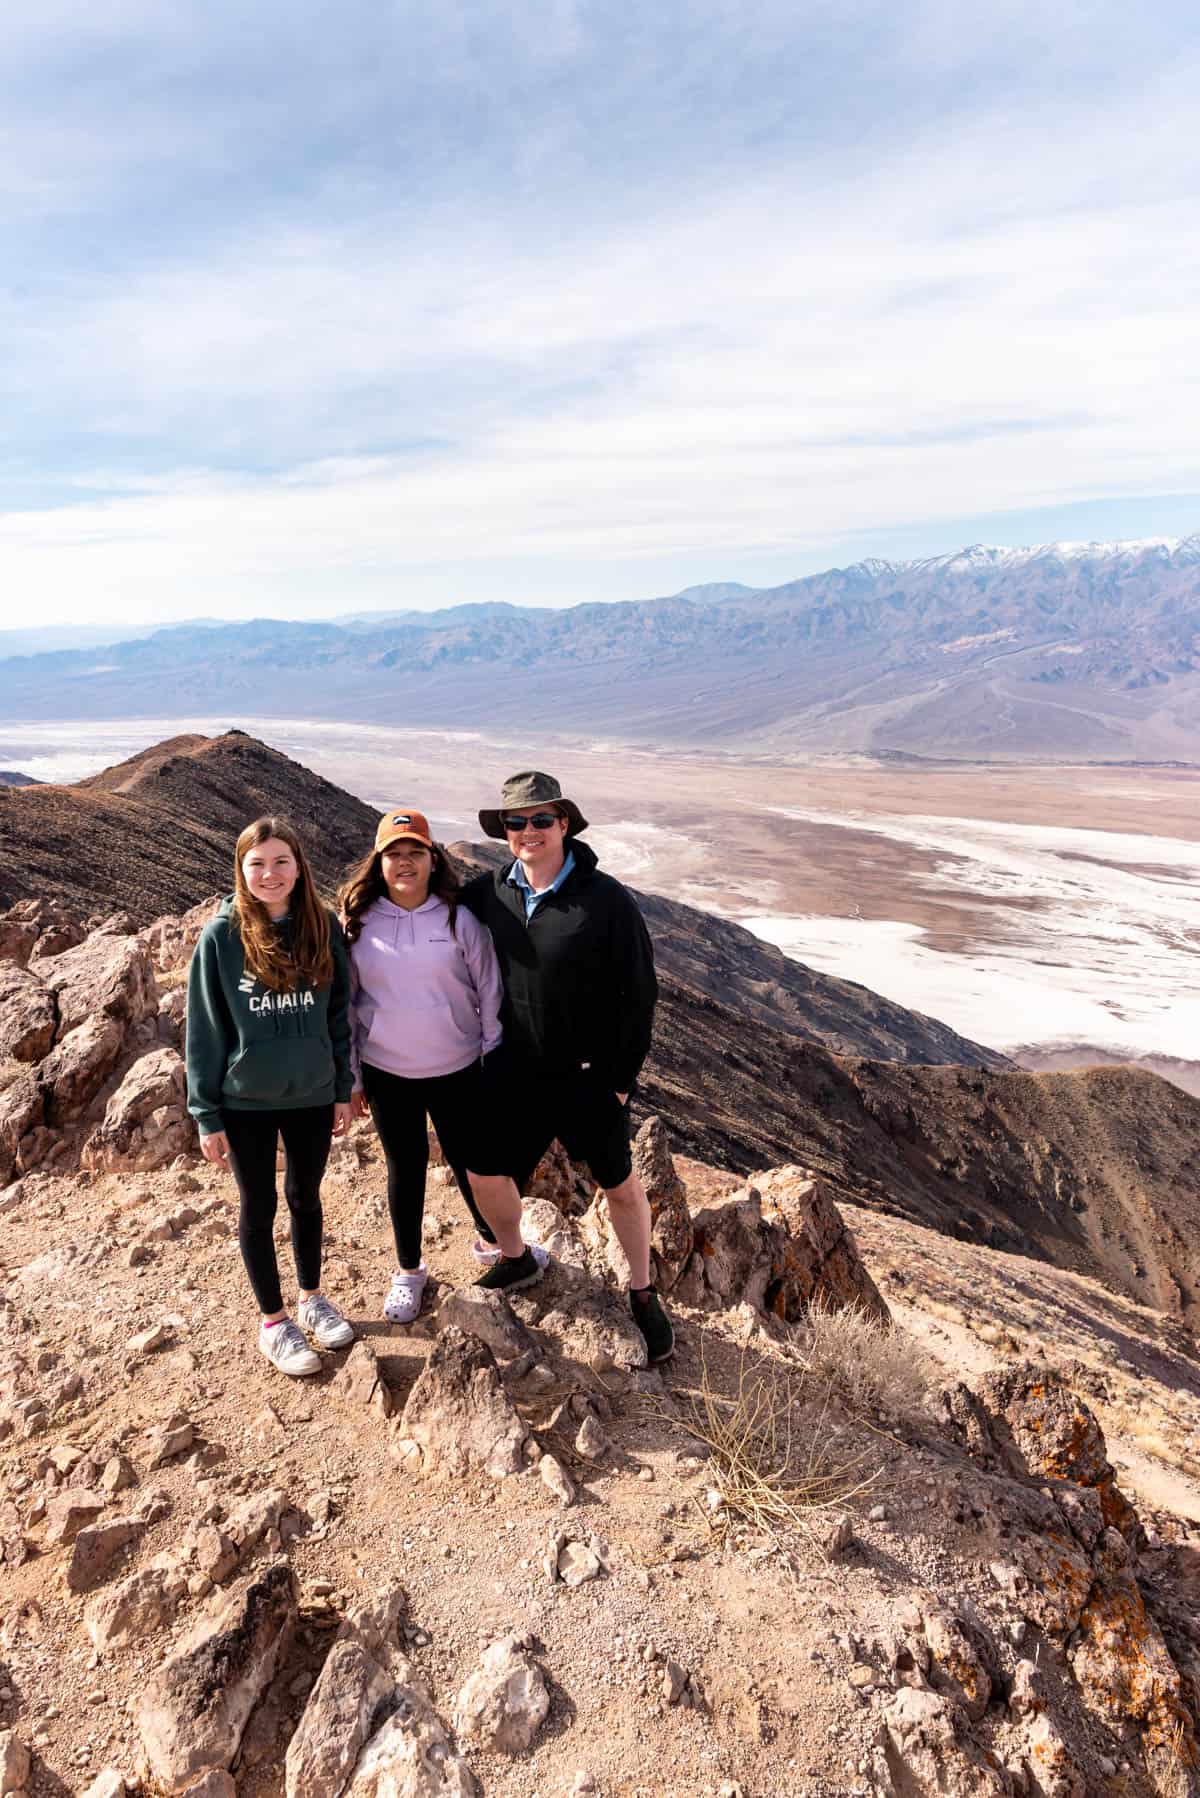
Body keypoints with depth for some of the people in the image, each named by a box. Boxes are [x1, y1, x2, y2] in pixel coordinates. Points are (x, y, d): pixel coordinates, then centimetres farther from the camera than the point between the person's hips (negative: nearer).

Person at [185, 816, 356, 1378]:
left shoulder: (323, 926, -7)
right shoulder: (221, 936, -13)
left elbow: (338, 1012, 2)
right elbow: (204, 1029, -7)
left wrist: (343, 1089, 5)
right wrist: (206, 1115, -6)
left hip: (312, 1096, 2)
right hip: (247, 1102, -2)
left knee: (306, 1198, 19)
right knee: (259, 1209, 13)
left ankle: (312, 1298, 40)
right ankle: (273, 1321, 31)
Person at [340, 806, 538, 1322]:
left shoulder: (459, 918, -9)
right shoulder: (358, 922, -5)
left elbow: (488, 992, -2)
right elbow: (344, 1003, 2)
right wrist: (350, 1077, 4)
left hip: (457, 1071, -1)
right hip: (386, 1073, 1)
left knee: (471, 1161, 14)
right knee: (405, 1170, 14)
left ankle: (492, 1240, 41)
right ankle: (408, 1270, 34)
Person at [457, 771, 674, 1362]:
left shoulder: (606, 900, -17)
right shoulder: (487, 893, -5)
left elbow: (639, 992, -13)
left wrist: (621, 1077, -13)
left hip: (588, 1073, -4)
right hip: (512, 1070, 4)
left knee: (619, 1183, 11)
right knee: (485, 1173, 14)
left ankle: (643, 1295, 34)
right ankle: (515, 1260, 44)